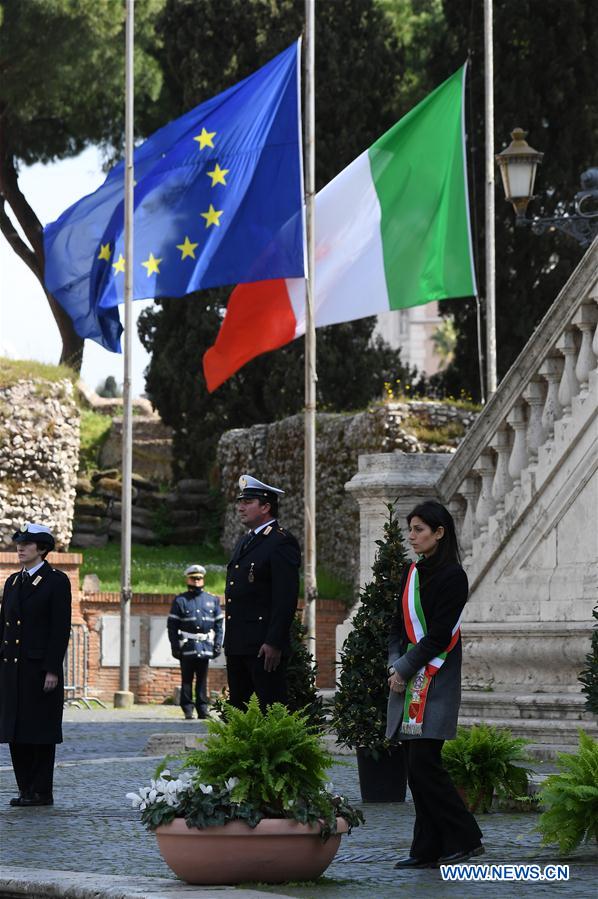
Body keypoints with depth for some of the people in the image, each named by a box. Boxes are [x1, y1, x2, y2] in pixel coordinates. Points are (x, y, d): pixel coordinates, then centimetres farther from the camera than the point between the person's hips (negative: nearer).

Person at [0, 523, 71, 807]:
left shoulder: (56, 581, -5)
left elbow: (61, 628, -10)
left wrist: (52, 670, -15)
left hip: (40, 668, -7)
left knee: (41, 731, -2)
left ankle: (42, 792, 3)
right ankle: (26, 789, 12)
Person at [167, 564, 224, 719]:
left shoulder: (212, 600, 12)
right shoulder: (180, 600, 4)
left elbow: (218, 624, 12)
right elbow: (172, 625, 1)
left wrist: (218, 645, 4)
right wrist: (175, 646, -6)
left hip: (205, 647, 2)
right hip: (187, 647, -2)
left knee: (202, 680, 6)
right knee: (187, 679, -1)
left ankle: (202, 708, 9)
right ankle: (188, 709, 2)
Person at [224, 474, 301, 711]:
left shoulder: (281, 543, -10)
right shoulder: (244, 543, 19)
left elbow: (286, 598, -16)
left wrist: (274, 643, -21)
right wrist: (229, 642, 17)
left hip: (264, 647, -9)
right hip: (237, 647, 9)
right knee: (238, 709, 11)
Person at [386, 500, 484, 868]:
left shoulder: (452, 576, -10)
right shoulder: (412, 573, 14)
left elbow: (439, 634, -14)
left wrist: (404, 669, -12)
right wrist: (395, 665, -1)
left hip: (436, 682, -8)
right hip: (408, 680, 8)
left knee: (424, 763, -12)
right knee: (417, 766, 5)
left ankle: (465, 838, -3)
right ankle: (429, 849, 8)